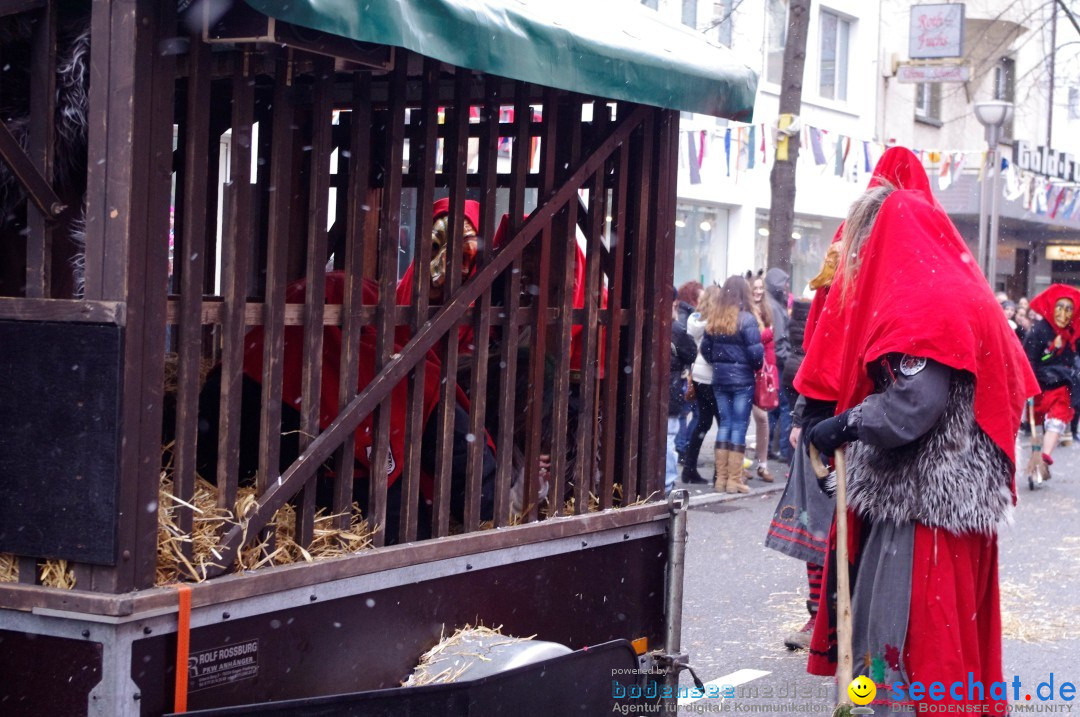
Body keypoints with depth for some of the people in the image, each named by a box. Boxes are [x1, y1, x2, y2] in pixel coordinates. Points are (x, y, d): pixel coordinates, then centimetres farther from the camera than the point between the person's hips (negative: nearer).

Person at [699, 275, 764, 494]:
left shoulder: (714, 320, 4)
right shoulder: (746, 319, -13)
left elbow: (705, 349, 5)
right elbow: (756, 351, -15)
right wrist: (757, 365, 4)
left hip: (719, 378, 5)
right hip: (742, 379, -5)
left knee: (724, 424, 11)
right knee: (739, 426, 0)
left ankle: (721, 478, 12)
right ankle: (734, 480, 0)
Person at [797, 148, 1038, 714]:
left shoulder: (925, 305, -15)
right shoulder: (956, 292, 16)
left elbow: (916, 402, -26)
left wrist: (844, 425, -16)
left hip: (926, 495, -10)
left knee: (907, 621, -6)